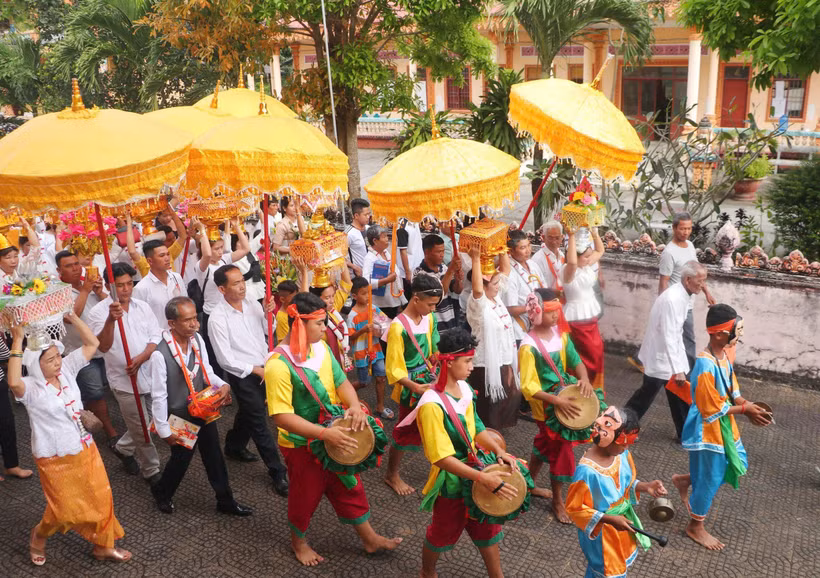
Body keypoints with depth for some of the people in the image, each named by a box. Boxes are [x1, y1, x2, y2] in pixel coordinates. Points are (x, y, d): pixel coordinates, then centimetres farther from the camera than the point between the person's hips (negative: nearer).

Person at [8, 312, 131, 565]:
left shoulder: (66, 370, -3)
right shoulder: (30, 388, -20)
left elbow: (92, 344, -2)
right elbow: (13, 382, -44)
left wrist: (71, 316, -13)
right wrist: (17, 342, -42)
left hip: (86, 450, 6)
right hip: (56, 459, -6)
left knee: (101, 499, 12)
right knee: (65, 510, 6)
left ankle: (103, 546, 32)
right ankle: (38, 535, 39)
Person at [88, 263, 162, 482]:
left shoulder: (142, 306, 3)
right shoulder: (99, 312, -10)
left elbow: (156, 338, 0)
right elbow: (103, 346, -23)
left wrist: (140, 359, -17)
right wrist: (111, 319, -39)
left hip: (150, 374, 5)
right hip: (125, 381, -5)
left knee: (152, 421, 17)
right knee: (141, 429, 4)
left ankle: (124, 448, 43)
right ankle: (152, 471, 21)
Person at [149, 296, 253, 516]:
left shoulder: (197, 339, -9)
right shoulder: (160, 355, -27)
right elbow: (158, 396, -19)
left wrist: (222, 385, -15)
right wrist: (164, 431, -12)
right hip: (181, 418, -5)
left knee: (214, 457, 16)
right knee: (181, 459, 15)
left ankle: (226, 501, 34)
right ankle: (161, 492, 47)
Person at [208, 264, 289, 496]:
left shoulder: (252, 304, -3)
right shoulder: (218, 318, -19)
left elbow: (269, 330, 10)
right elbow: (226, 360, -17)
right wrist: (256, 370, -16)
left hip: (264, 368, 6)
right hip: (243, 375, -6)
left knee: (248, 414, 25)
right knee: (259, 422, 0)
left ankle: (234, 447, 51)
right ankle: (278, 472, 10)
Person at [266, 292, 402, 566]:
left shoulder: (321, 347, -5)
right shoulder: (278, 365, -27)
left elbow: (340, 381, 2)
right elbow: (282, 417, -28)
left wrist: (354, 405, -19)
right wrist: (324, 433, -35)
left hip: (335, 437, 6)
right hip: (302, 445, -6)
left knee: (350, 488, 19)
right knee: (305, 497, 15)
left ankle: (370, 539, 37)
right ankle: (298, 542, 43)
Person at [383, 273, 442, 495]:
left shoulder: (429, 318, -2)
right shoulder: (399, 327, -22)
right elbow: (395, 370, -18)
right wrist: (416, 387, -28)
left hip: (431, 381, 6)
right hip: (410, 387, -6)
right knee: (406, 432, 9)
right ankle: (392, 475, 29)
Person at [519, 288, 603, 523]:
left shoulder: (560, 334, -3)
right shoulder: (529, 346, -23)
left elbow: (576, 361, 5)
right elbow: (529, 387, -23)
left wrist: (584, 379, -16)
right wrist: (557, 401, -31)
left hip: (565, 393, 7)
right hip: (547, 404, -7)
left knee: (545, 443, 23)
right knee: (561, 450, 2)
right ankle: (557, 501, 23)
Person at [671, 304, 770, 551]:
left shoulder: (724, 354, -2)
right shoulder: (706, 367, -31)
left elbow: (732, 389, 9)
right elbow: (713, 410, -25)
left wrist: (747, 405, -8)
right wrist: (745, 409, -16)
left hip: (724, 427, 9)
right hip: (707, 431, -9)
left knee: (737, 465, 20)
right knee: (710, 480, 7)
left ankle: (685, 480, 37)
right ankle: (695, 526, 30)